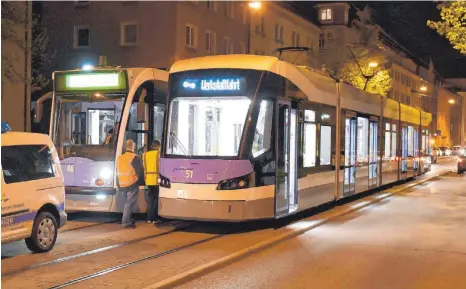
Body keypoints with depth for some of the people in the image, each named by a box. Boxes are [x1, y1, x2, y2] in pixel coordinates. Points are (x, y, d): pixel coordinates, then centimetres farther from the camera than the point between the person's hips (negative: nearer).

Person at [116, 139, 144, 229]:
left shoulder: (119, 158, 8)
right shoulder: (135, 158, -12)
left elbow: (118, 172, 15)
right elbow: (140, 172, -10)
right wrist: (141, 182, 7)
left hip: (122, 185, 6)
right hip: (132, 185, -6)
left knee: (127, 203, 19)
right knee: (130, 203, -3)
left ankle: (128, 220, 25)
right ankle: (126, 222, -6)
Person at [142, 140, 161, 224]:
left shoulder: (145, 154, 12)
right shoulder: (158, 153, -4)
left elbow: (144, 167, 10)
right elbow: (159, 166, -9)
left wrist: (145, 176, 13)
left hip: (148, 179, 5)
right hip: (156, 178, -5)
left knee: (150, 198, 12)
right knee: (156, 198, 0)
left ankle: (149, 218, 13)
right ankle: (154, 218, 0)